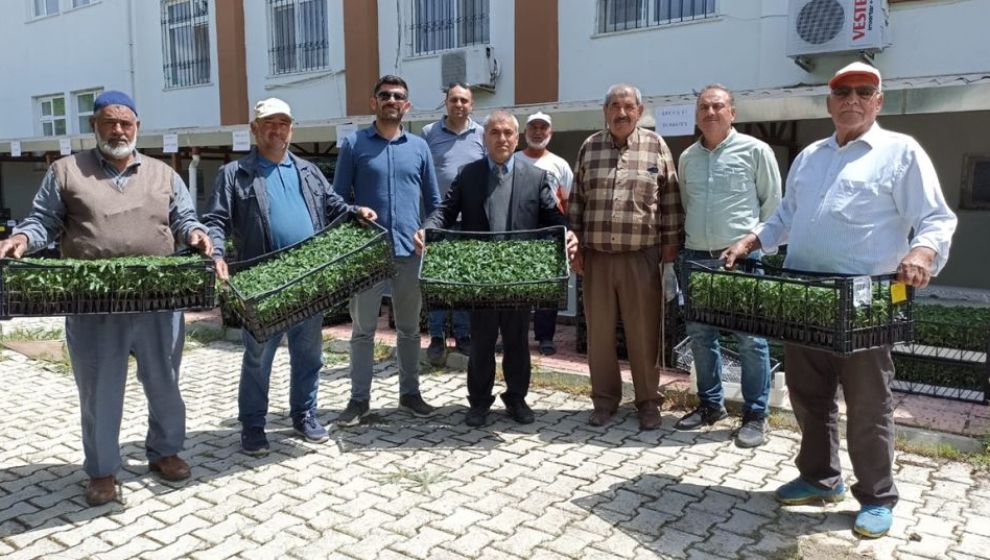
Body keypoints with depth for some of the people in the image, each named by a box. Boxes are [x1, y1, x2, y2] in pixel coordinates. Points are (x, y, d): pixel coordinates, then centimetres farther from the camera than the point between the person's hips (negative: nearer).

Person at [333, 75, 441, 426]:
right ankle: (359, 398, 16)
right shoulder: (354, 144, 2)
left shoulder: (419, 147, 8)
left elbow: (433, 200, 13)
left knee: (409, 328, 12)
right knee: (363, 329, 5)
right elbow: (339, 199, 3)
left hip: (410, 250, 2)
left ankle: (410, 392, 25)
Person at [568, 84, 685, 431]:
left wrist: (671, 249, 0)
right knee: (599, 332, 8)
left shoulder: (656, 146, 3)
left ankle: (648, 402, 20)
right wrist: (575, 246, 4)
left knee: (644, 333, 4)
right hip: (596, 256, 2)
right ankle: (605, 399, 23)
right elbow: (576, 200, 10)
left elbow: (671, 201, 4)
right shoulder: (589, 147, 8)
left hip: (641, 256, -2)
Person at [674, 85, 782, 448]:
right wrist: (691, 241, 16)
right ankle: (711, 404, 27)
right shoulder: (687, 158, 12)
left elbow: (773, 204, 1)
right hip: (696, 257, 5)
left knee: (750, 339, 0)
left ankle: (755, 415, 11)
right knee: (700, 335, 11)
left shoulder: (755, 151, -2)